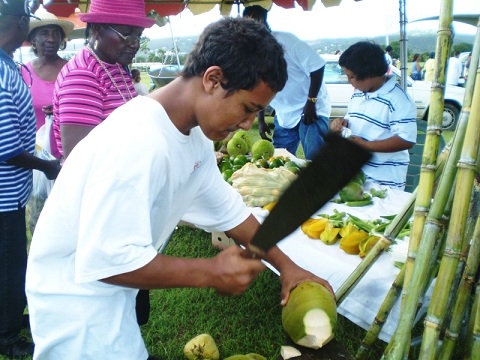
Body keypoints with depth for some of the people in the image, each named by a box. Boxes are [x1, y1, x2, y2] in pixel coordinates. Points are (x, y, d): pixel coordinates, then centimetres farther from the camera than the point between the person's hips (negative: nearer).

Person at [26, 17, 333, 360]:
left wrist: (285, 264, 2)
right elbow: (108, 259, -31)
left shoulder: (196, 133, -3)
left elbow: (227, 208, 4)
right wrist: (211, 273, -23)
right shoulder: (138, 142, -32)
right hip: (75, 294, -8)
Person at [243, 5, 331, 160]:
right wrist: (261, 120, 11)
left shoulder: (285, 39, -15)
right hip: (283, 116, 6)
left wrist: (311, 102, -20)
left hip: (310, 108, -6)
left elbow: (316, 66, -17)